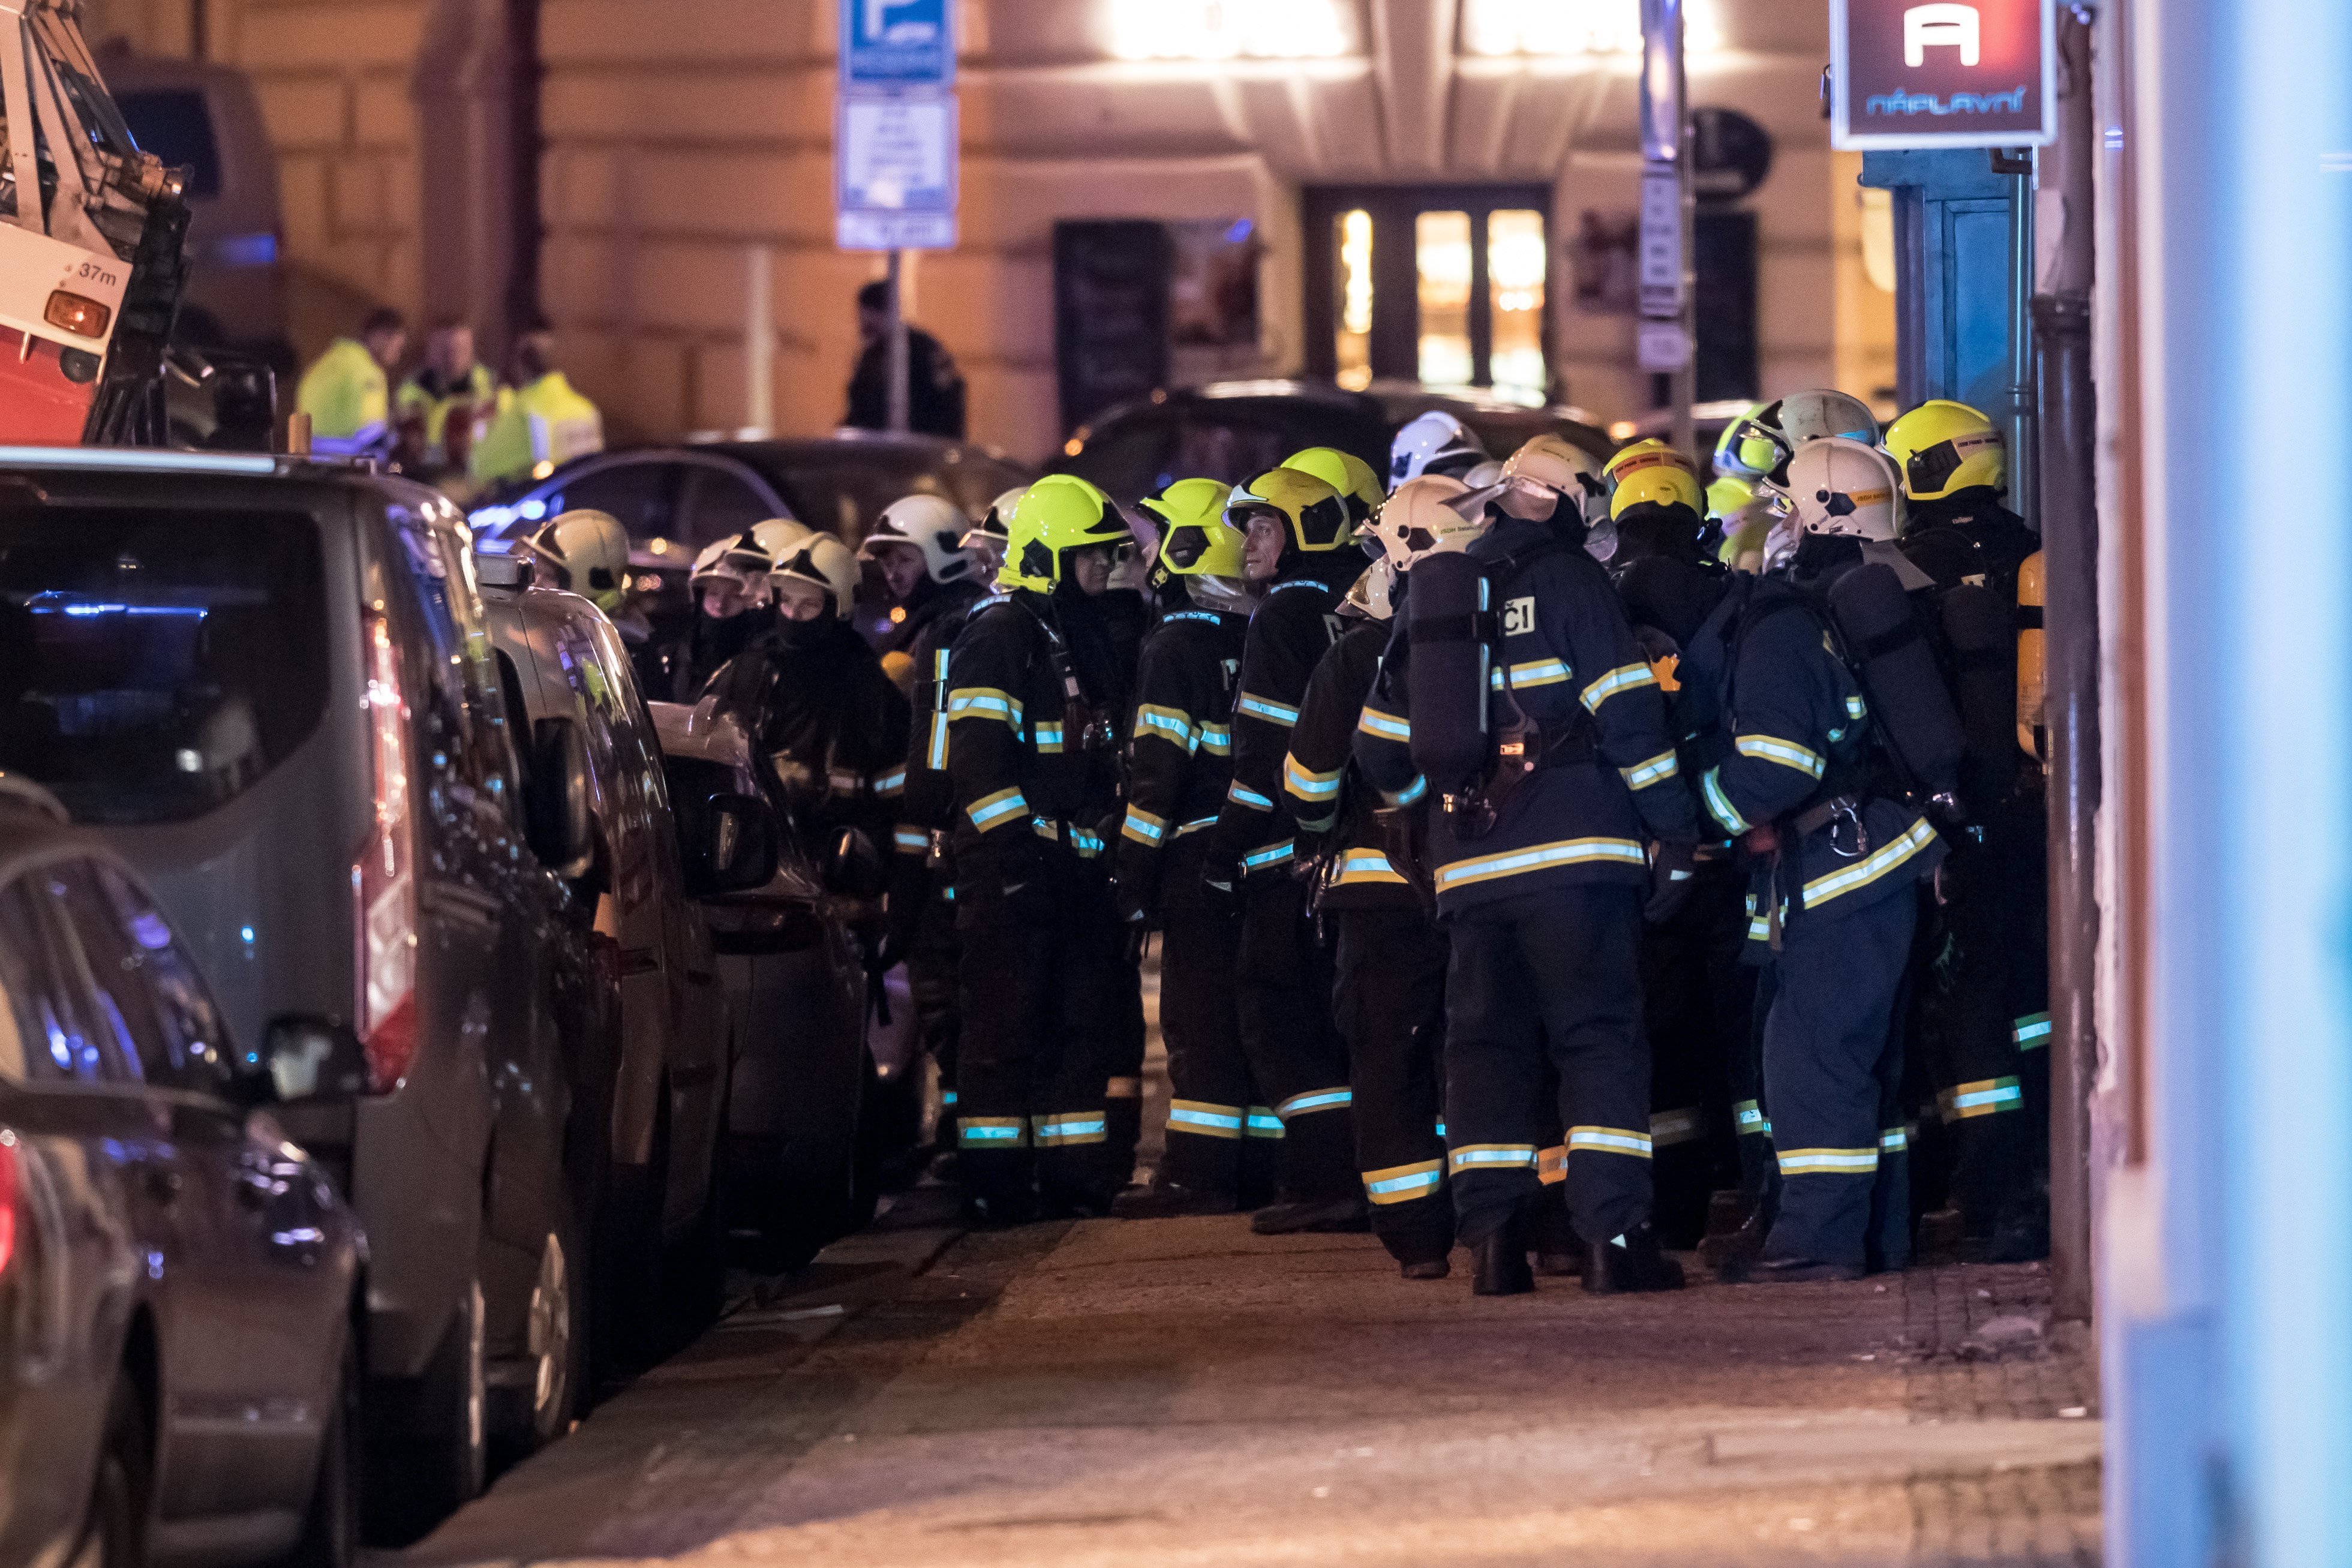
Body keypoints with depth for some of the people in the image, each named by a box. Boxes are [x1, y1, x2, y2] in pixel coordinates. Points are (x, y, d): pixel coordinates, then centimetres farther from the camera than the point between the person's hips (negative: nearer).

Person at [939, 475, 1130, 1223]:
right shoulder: (998, 634, -10)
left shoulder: (1084, 636, 19)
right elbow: (978, 754, -17)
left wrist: (1116, 846, 21)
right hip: (1012, 860, -9)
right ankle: (992, 1180, -3)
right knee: (1005, 1022, -6)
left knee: (1080, 1020, 9)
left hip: (1078, 860, 9)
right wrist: (1011, 848, -21)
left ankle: (1072, 1168, 15)